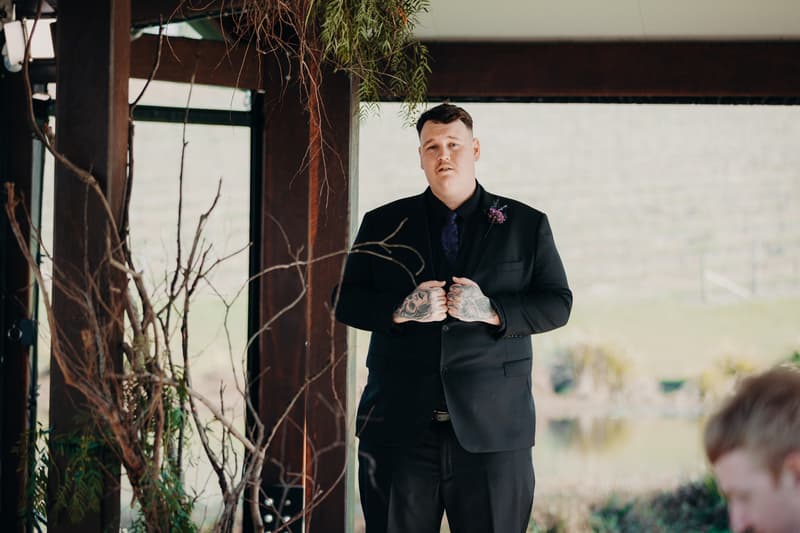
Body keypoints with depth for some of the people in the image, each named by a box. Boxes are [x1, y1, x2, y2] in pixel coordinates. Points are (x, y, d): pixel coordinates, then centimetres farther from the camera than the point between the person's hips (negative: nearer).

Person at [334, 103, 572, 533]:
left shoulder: (527, 226, 8)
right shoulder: (383, 225, 11)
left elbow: (557, 304, 3)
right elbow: (347, 302, 6)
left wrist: (491, 311, -14)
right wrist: (400, 310, -14)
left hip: (492, 430, -1)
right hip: (399, 427, 1)